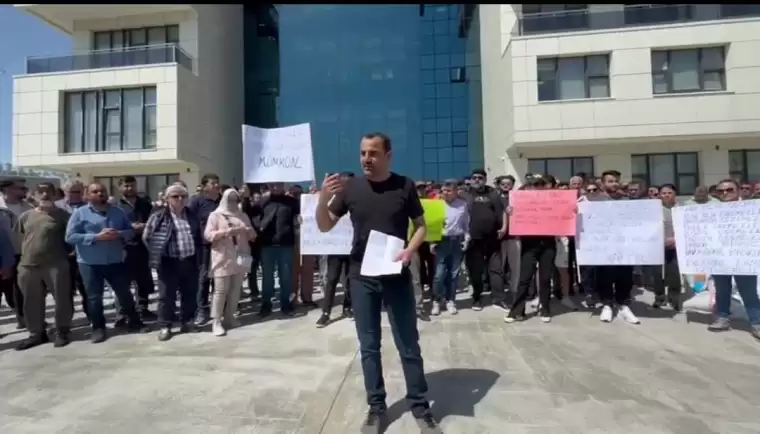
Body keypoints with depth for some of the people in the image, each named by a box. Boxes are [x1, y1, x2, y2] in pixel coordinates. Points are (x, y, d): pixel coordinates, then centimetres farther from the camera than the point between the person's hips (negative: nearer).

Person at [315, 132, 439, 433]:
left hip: (396, 276, -1)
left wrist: (410, 250, -14)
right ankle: (376, 407, 26)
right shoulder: (350, 187, 0)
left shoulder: (404, 186, -2)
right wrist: (323, 199, -17)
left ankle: (420, 406, 24)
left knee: (409, 345, 7)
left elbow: (421, 226, 5)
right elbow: (325, 226, 2)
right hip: (361, 277, 2)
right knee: (368, 346, 10)